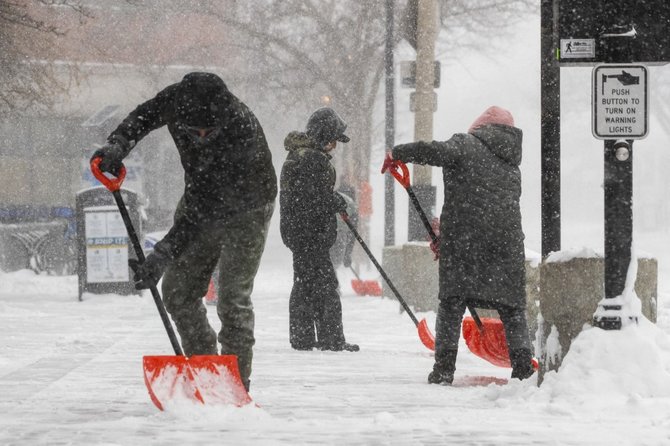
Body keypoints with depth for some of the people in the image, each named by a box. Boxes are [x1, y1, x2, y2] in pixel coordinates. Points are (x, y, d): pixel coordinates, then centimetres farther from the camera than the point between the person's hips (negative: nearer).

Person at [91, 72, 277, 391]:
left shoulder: (242, 130, -39)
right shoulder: (178, 100, -23)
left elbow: (203, 207, -39)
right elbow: (145, 115, 3)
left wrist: (164, 254, -41)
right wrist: (118, 144, -17)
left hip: (246, 210, -6)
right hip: (202, 201, 6)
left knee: (233, 297, -14)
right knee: (178, 291, 5)